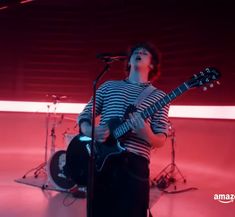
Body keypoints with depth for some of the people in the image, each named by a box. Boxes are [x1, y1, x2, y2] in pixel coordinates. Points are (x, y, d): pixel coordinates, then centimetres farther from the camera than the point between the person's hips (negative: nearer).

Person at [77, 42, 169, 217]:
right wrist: (90, 131, -9)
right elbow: (84, 115, 14)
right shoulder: (109, 86, 16)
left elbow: (160, 141, 3)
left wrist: (146, 134, -20)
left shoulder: (158, 96, 9)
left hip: (134, 164, -2)